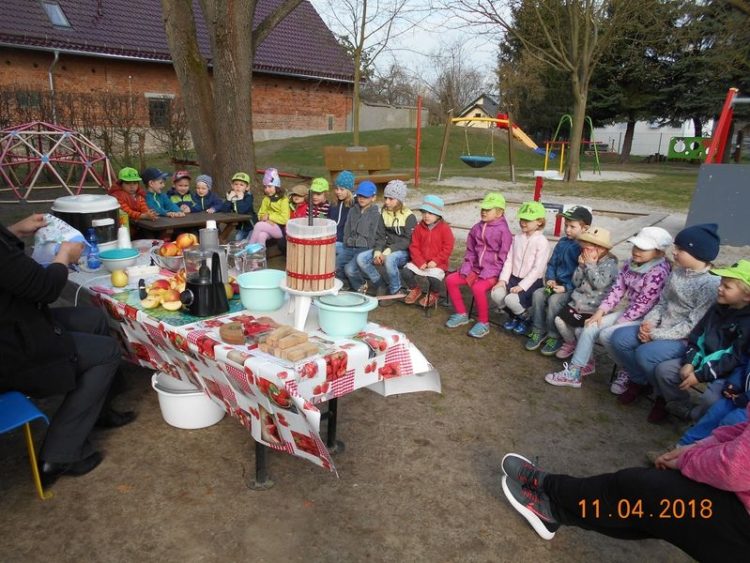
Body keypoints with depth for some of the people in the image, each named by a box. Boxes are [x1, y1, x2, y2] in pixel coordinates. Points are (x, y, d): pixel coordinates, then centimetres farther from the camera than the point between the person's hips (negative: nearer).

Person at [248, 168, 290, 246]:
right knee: (261, 235, -31)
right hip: (268, 226, 4)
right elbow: (261, 214, 10)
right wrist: (266, 219, -13)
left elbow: (285, 219, -11)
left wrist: (269, 216, -13)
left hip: (280, 229, -4)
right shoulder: (266, 199, 14)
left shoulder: (284, 200, -4)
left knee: (259, 225, -27)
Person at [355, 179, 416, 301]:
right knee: (361, 258, -17)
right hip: (386, 250, 6)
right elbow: (380, 236, 4)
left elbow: (408, 241, -15)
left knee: (389, 260, -40)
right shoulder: (384, 214, 8)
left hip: (403, 252, -6)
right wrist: (377, 251, -16)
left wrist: (389, 251, -25)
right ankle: (381, 286, -1)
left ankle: (396, 292, -15)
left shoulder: (409, 217, -8)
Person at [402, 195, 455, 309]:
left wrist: (435, 261, -16)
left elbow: (447, 248, -8)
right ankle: (415, 289, 15)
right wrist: (420, 262, -10)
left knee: (433, 278, -31)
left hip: (437, 263, -4)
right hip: (420, 262, 4)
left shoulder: (444, 228, -5)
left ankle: (434, 294, 8)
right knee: (405, 272, -18)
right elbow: (414, 246, 3)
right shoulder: (419, 227, 5)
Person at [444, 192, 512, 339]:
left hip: (493, 272, -7)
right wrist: (467, 269, -3)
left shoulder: (503, 231, -12)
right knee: (450, 280, -7)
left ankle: (483, 323, -12)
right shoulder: (477, 228, 7)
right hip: (476, 268, 7)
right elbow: (470, 251, 12)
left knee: (478, 288, -34)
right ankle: (461, 314, 8)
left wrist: (486, 274, -21)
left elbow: (503, 258, -15)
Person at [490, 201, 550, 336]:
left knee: (511, 299, -30)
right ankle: (514, 315, 10)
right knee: (496, 294, -20)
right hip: (514, 278, 6)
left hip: (532, 282, -6)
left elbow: (537, 269, -17)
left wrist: (521, 286, -23)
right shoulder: (517, 238, 8)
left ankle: (526, 318, 4)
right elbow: (509, 260, 5)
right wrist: (503, 279, -8)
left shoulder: (542, 242, -11)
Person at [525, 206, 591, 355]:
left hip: (573, 288, -7)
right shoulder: (562, 242, 9)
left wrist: (566, 288, -20)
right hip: (557, 283, 7)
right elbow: (552, 263, 17)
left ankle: (555, 337, -10)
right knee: (537, 294, -18)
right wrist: (550, 279, 1)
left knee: (554, 300, -30)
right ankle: (539, 331, -3)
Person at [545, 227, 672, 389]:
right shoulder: (631, 264, 3)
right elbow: (617, 289, 3)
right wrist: (600, 311, -6)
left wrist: (617, 324, -18)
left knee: (606, 334, -25)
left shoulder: (658, 273, -22)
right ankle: (575, 371, 2)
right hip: (629, 313, 8)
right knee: (589, 327, -5)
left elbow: (642, 304, -22)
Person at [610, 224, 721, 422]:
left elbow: (693, 325, -22)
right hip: (660, 328, 8)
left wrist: (655, 335, -21)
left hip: (687, 338, -8)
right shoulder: (678, 270, 4)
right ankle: (639, 381, 13)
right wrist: (649, 322, -7)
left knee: (645, 354, -30)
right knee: (619, 338, -10)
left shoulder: (711, 284, -20)